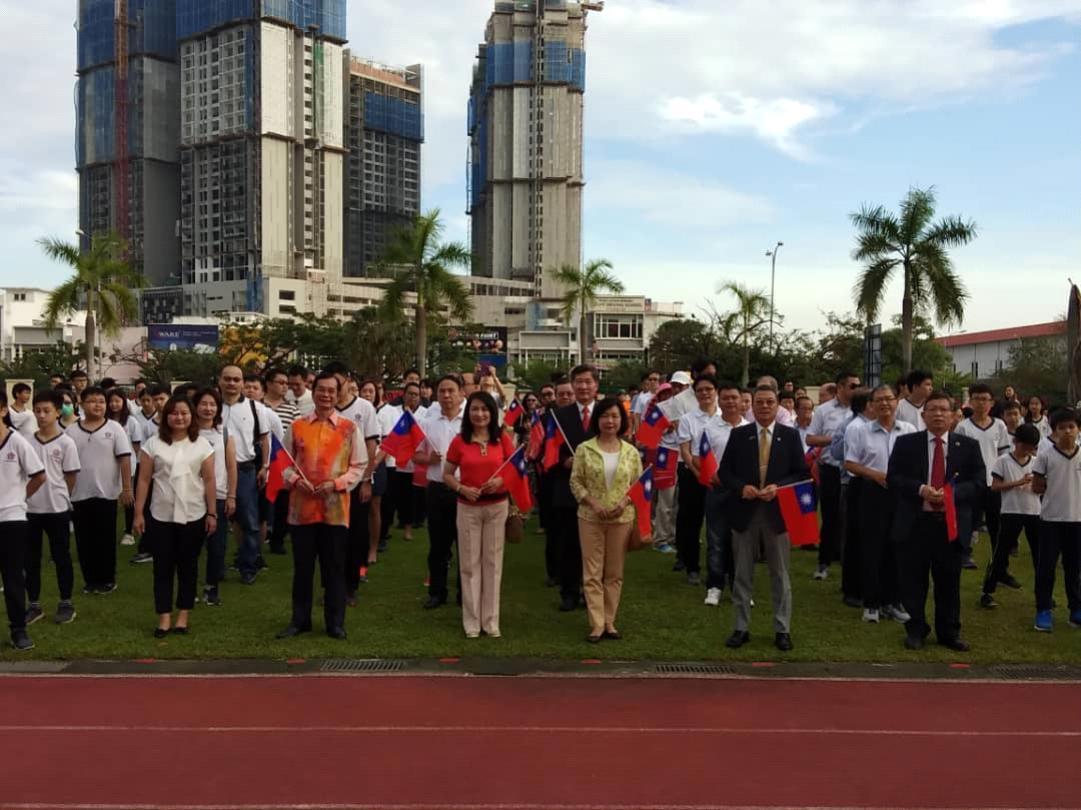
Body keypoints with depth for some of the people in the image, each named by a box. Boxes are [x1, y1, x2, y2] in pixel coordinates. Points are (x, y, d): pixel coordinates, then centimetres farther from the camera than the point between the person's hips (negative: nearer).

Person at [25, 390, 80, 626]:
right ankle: (34, 605, 22)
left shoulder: (66, 443, -7)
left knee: (61, 557, 6)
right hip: (30, 508, 4)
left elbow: (71, 477, -4)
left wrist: (56, 496, 0)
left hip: (57, 509, -3)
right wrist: (28, 493, 2)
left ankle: (66, 604, 17)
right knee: (31, 559, 10)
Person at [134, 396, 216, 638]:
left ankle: (183, 615, 19)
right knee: (163, 567, 5)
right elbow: (144, 480, 1)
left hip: (193, 516, 0)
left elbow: (209, 481, 1)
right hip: (161, 516, 0)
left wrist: (212, 513, -2)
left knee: (188, 566, 9)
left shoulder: (202, 445, 1)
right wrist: (138, 513, -2)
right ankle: (164, 617, 13)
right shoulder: (153, 444, 0)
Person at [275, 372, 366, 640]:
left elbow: (359, 466, 1)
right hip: (302, 507, 2)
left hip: (335, 508, -2)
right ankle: (300, 620, 26)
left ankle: (335, 623, 19)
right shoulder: (298, 426, 7)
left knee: (334, 569, 6)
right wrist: (295, 480, -8)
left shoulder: (350, 427, 1)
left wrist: (336, 483, -12)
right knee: (302, 568, 11)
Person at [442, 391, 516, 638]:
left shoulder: (503, 439, -1)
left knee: (493, 562, 7)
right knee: (469, 563, 5)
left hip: (497, 507, 1)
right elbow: (446, 475, 3)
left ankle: (491, 620, 17)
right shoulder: (459, 441, -3)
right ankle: (471, 621, 15)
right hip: (468, 508, 0)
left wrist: (501, 480, -15)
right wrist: (462, 488, -15)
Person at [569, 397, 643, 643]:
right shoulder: (584, 449, -3)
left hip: (622, 518, 2)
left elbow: (639, 483, 6)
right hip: (590, 517, -2)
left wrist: (625, 502, -11)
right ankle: (596, 624, 8)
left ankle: (609, 622, 20)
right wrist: (593, 503, -14)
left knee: (615, 573, 9)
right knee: (592, 572, 1)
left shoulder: (630, 451, 2)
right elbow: (575, 482, -2)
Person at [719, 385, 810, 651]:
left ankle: (782, 630, 18)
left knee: (780, 575, 8)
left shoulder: (791, 435, 2)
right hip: (744, 512, 1)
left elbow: (802, 474, 1)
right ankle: (741, 628, 18)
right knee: (742, 574, 8)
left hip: (777, 512, 0)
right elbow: (724, 471, 3)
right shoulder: (738, 434, 3)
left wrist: (778, 487, -15)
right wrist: (742, 487, -15)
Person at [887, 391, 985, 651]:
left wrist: (952, 492, -15)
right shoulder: (905, 443, 2)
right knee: (913, 581, 6)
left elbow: (980, 482, 1)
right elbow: (892, 479, -2)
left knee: (949, 581, 10)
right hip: (914, 523, -1)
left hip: (952, 523, 1)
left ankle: (949, 632, 24)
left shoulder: (968, 445, 6)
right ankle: (915, 630, 21)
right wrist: (920, 489, -18)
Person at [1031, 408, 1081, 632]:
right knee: (1046, 565, 2)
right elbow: (1036, 487, -1)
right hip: (1051, 518, -2)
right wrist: (1056, 487, -2)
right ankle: (1044, 610, 11)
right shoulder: (1045, 456, -5)